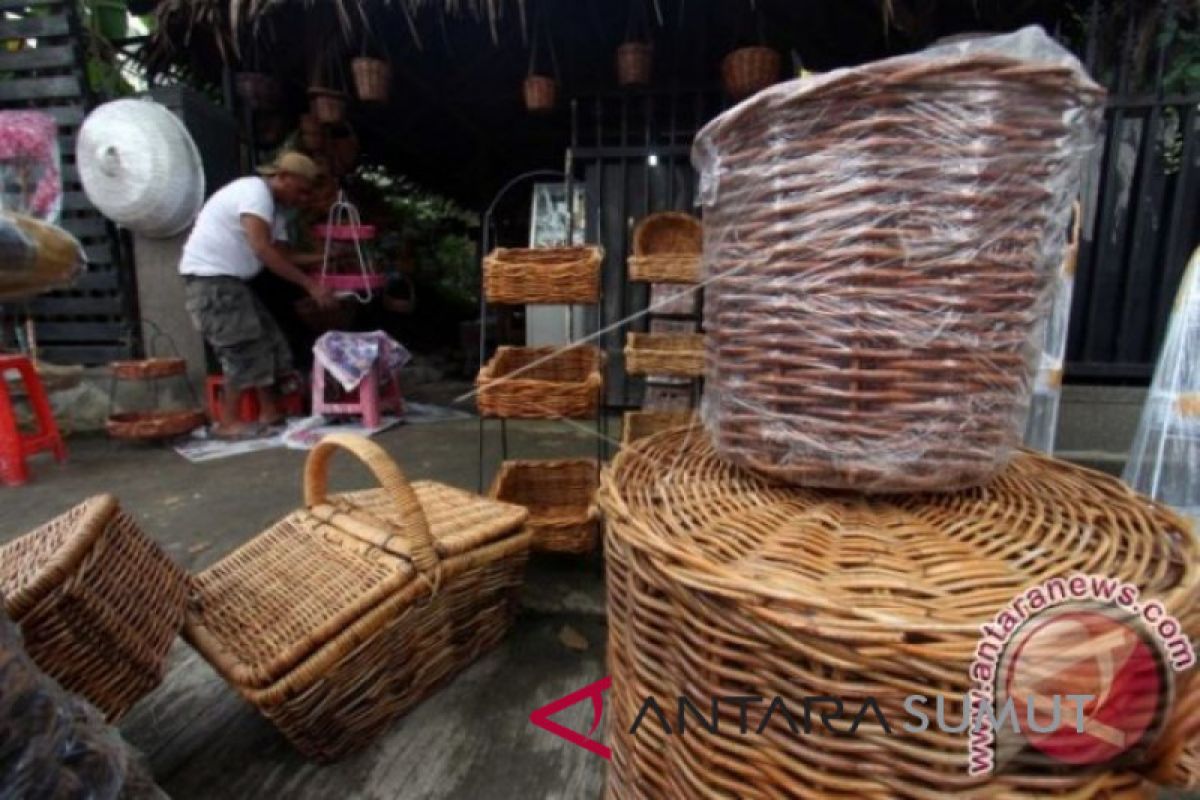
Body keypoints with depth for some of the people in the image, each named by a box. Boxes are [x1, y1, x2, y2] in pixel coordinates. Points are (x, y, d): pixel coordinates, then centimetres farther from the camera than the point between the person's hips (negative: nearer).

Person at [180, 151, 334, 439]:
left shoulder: (273, 209, 16)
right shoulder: (255, 191, -15)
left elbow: (283, 254, 12)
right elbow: (262, 249, -26)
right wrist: (309, 283, -27)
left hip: (230, 279, 10)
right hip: (210, 277, -10)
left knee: (266, 340, 8)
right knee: (243, 349, -9)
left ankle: (270, 412, 14)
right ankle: (227, 423, 0)